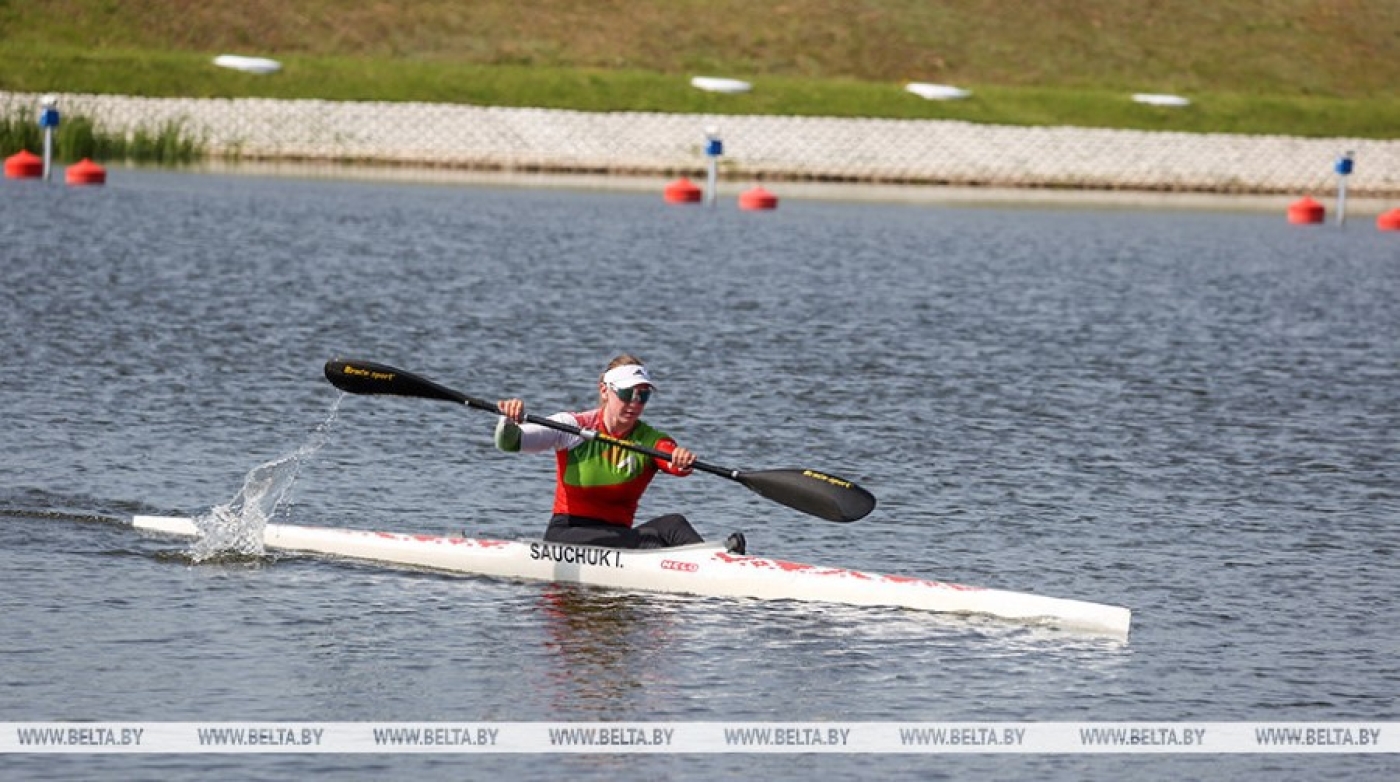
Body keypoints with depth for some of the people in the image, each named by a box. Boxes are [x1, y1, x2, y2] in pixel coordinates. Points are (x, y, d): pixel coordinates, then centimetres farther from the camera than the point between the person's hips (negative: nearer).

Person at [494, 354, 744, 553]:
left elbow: (674, 461, -18)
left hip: (618, 536, 3)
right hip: (565, 537, -3)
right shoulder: (574, 427, -1)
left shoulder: (651, 440, 5)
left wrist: (682, 461, -44)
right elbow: (508, 443, -10)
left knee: (672, 523, -29)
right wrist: (510, 422, -34)